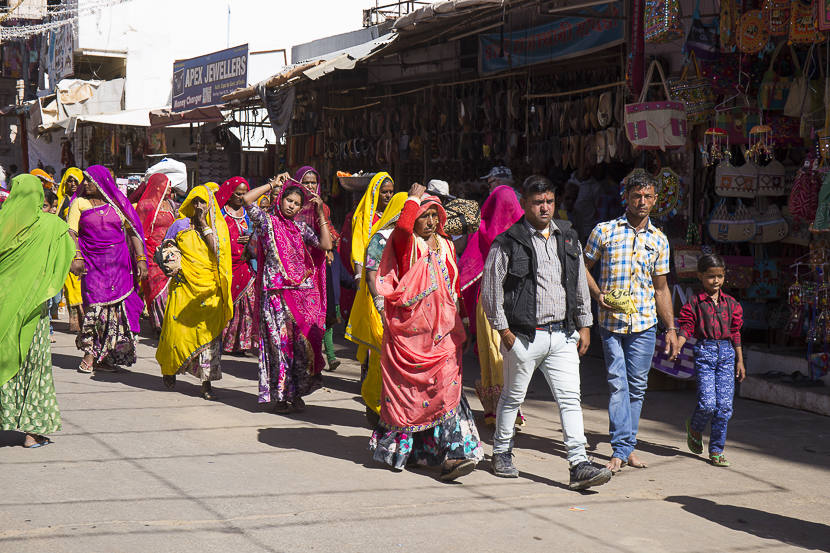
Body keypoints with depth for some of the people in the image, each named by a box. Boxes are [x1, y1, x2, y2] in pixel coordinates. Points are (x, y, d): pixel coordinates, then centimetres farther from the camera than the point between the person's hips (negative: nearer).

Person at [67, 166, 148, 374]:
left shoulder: (118, 202, 7)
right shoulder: (80, 203, 5)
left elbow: (133, 231, 8)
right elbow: (71, 232, -1)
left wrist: (141, 258, -1)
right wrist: (75, 257, -17)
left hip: (118, 261, 1)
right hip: (92, 261, -1)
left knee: (117, 304, -2)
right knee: (95, 304, -11)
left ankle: (103, 357, 6)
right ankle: (89, 354, -3)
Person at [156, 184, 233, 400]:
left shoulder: (219, 227, 7)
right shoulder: (180, 225, 7)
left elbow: (218, 250, -10)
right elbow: (165, 248, 16)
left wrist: (204, 225, -8)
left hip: (209, 289, 0)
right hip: (184, 286, 0)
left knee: (208, 334, -5)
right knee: (177, 328, 1)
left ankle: (206, 384, -2)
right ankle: (170, 368, 29)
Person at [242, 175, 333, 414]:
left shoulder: (301, 228, 15)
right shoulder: (268, 222, 4)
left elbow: (326, 245, 5)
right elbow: (247, 200, -10)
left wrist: (320, 215, 4)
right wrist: (273, 184, -2)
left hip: (303, 291, 4)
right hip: (276, 293, -4)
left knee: (303, 342, 1)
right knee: (279, 343, -5)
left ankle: (296, 393, 11)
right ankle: (280, 396, 2)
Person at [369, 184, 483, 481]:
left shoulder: (446, 247, 15)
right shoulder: (407, 244, -1)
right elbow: (402, 227, -27)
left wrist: (462, 323, 19)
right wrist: (414, 199, -12)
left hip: (442, 332, 3)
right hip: (408, 331, -3)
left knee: (447, 385, -9)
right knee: (405, 388, 5)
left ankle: (453, 452, -13)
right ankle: (397, 449, 22)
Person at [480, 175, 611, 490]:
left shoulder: (568, 238, 11)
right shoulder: (507, 243, -6)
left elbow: (580, 284, 17)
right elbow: (491, 289, -4)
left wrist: (584, 325, 14)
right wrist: (504, 331, -7)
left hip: (563, 335, 4)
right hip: (524, 336, -4)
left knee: (570, 399, -3)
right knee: (513, 397, 10)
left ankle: (579, 465, -5)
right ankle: (501, 453, 29)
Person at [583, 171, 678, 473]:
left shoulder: (659, 240, 11)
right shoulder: (604, 231, 2)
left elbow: (661, 288, 16)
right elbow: (584, 267, 9)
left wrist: (671, 328, 12)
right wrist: (598, 294, -9)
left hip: (644, 323, 3)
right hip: (611, 322, -3)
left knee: (637, 386, 6)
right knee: (618, 384, -8)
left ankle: (628, 446, 17)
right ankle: (620, 450, -6)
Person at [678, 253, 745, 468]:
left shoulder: (730, 303, 11)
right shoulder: (694, 303, 1)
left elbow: (735, 333, 16)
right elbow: (685, 329, -4)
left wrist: (740, 361, 16)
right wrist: (676, 347, -22)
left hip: (726, 353, 4)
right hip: (704, 352, -3)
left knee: (724, 406, -1)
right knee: (707, 403, -12)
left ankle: (716, 450, 10)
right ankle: (694, 427, 22)